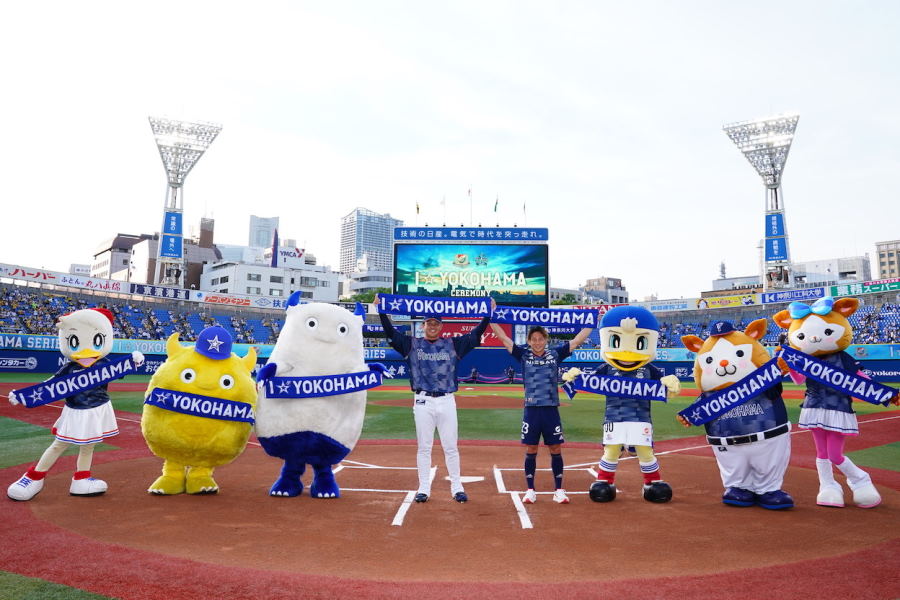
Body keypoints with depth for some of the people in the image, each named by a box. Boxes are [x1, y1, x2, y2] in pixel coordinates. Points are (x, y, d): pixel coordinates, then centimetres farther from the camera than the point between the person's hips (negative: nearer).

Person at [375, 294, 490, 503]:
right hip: (423, 401, 0)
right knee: (424, 447, 6)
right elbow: (390, 332, -3)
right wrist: (381, 311, -12)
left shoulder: (453, 344, 9)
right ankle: (423, 489, 14)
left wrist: (488, 314, -3)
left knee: (451, 447, 6)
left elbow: (476, 335, 4)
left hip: (447, 401, 1)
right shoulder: (412, 344, 6)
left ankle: (457, 488, 15)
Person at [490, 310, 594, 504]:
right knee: (530, 450, 6)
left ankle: (559, 491, 18)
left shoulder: (555, 354, 5)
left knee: (556, 450, 6)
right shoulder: (523, 354, 3)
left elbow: (578, 340, 5)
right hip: (531, 410, -1)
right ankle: (530, 490, 17)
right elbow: (502, 337, -1)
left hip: (551, 410, 1)